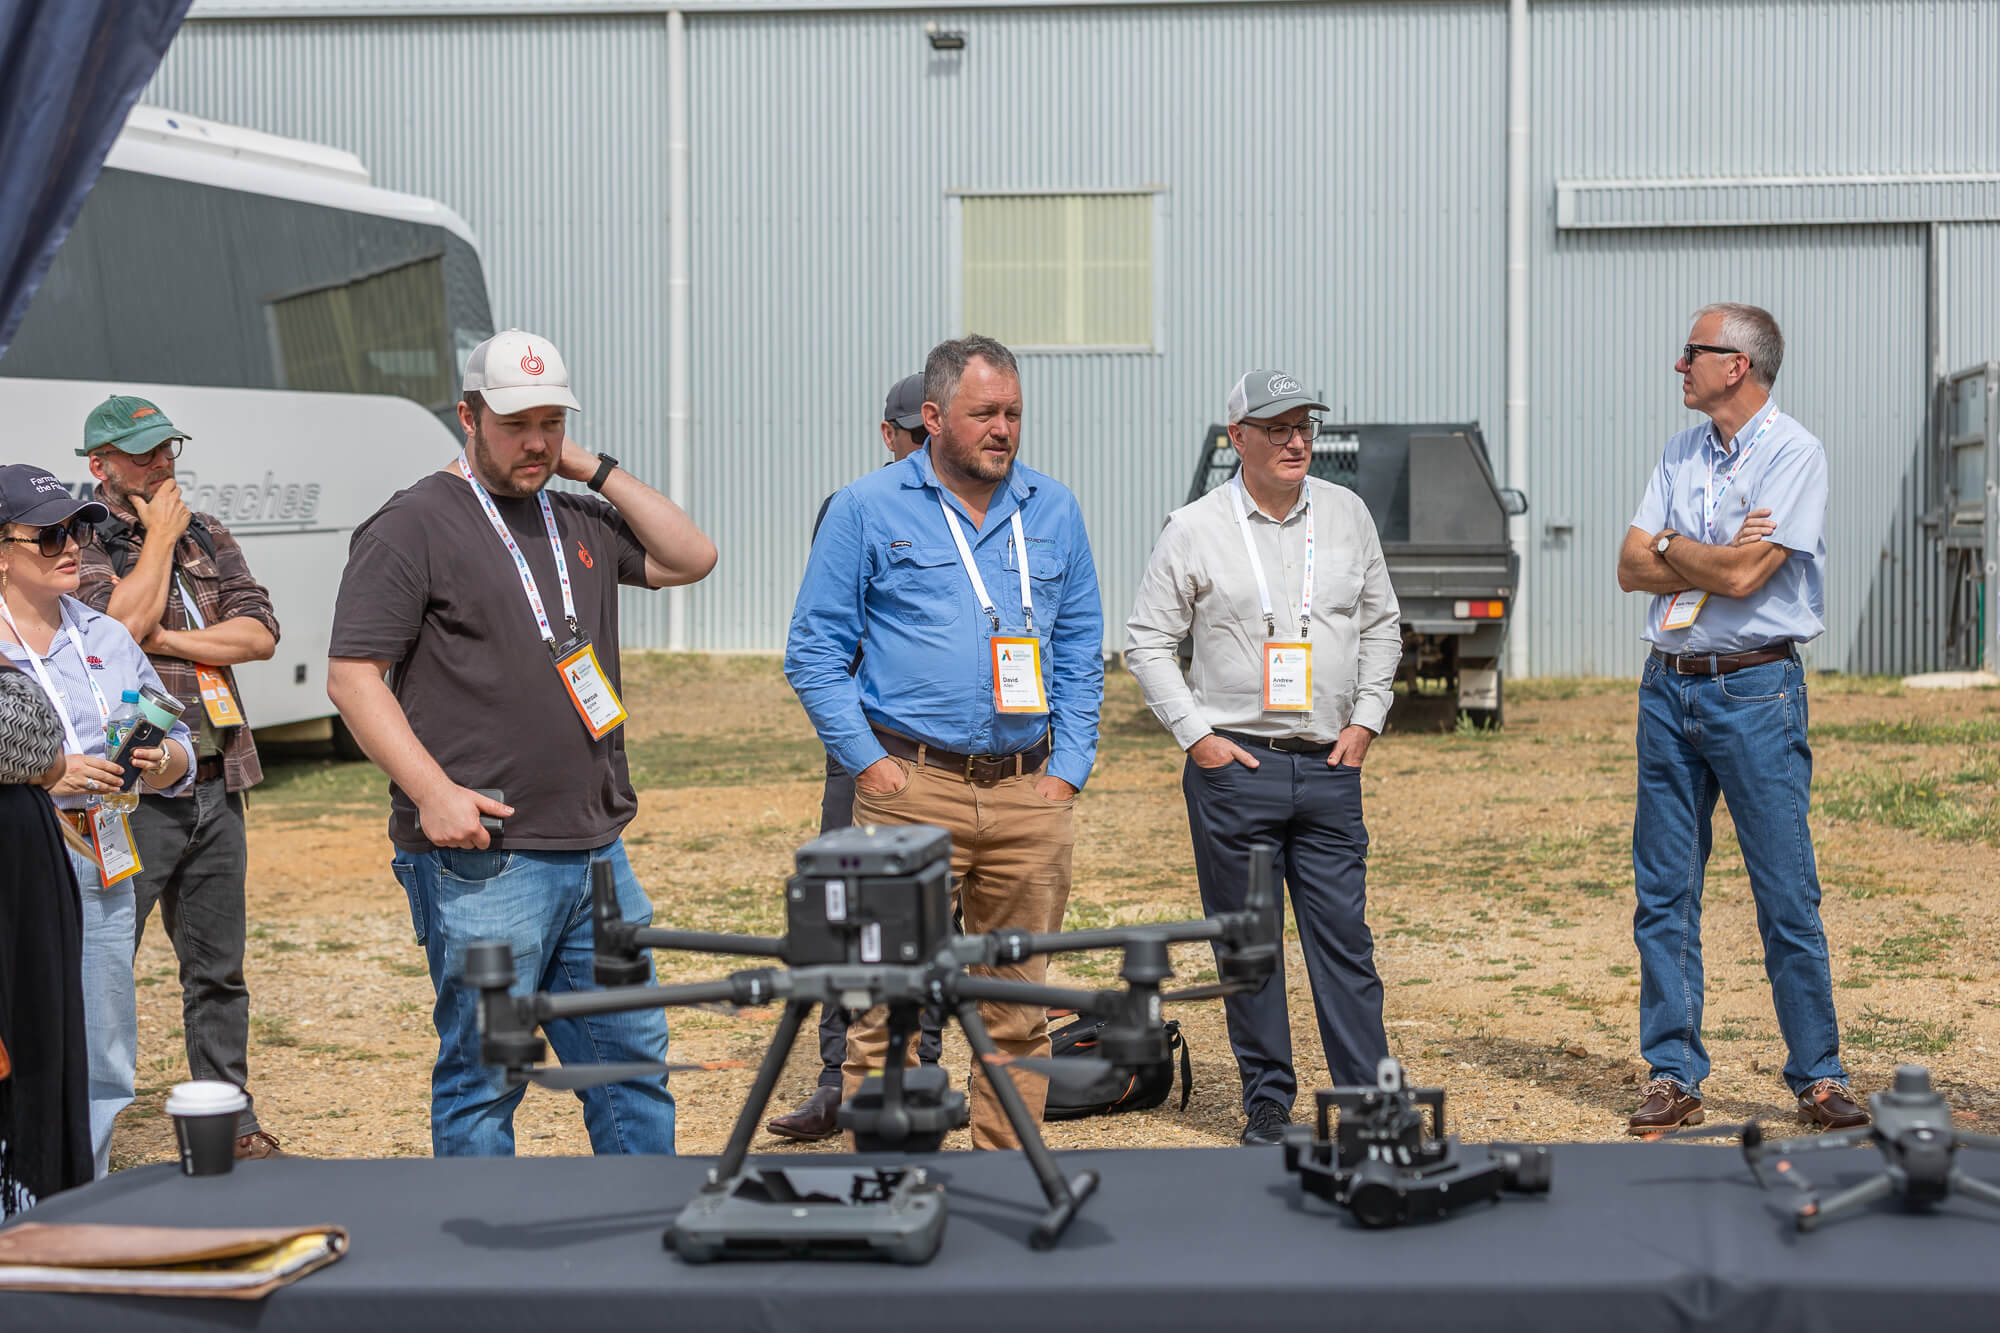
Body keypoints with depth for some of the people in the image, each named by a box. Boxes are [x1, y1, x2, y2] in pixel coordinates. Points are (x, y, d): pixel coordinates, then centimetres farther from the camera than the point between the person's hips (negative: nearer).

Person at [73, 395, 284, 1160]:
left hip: (216, 785, 6)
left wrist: (166, 639, -9)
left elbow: (260, 633, 3)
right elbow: (121, 626, -19)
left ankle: (231, 1125, 21)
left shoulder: (208, 537, 15)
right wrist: (159, 538, -8)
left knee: (218, 969, 12)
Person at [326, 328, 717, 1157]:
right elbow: (352, 677, -8)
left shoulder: (581, 522, 17)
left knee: (634, 1060, 10)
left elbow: (690, 558, 12)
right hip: (479, 861, -6)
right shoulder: (413, 527, -4)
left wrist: (596, 470, 7)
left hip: (598, 855, 7)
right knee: (483, 1076, 0)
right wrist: (431, 790, -19)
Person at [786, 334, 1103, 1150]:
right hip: (913, 786, -3)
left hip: (1030, 792, 4)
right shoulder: (867, 510, 1)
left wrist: (1067, 770, 5)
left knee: (1018, 1007, 8)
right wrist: (868, 764, -7)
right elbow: (813, 651, 1)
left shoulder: (1054, 512, 12)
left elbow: (1083, 650, 16)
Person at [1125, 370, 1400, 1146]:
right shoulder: (1194, 530, 0)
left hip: (1330, 766, 2)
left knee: (1343, 937, -1)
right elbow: (1148, 642, 3)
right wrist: (1196, 734, -5)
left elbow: (1381, 624, 17)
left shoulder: (1346, 514, 9)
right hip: (1233, 764, -2)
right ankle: (1267, 1100, 14)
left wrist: (1365, 720, 6)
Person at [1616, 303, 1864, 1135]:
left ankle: (1818, 1077, 6)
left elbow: (1741, 576, -18)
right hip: (1668, 685, 6)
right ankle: (1672, 1075, 13)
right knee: (1663, 893, 6)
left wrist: (1672, 547, -2)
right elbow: (1632, 568, 5)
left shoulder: (1793, 455, -8)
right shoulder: (1680, 455, 13)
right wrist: (1716, 556, -10)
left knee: (1787, 896, -3)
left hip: (1755, 689, -6)